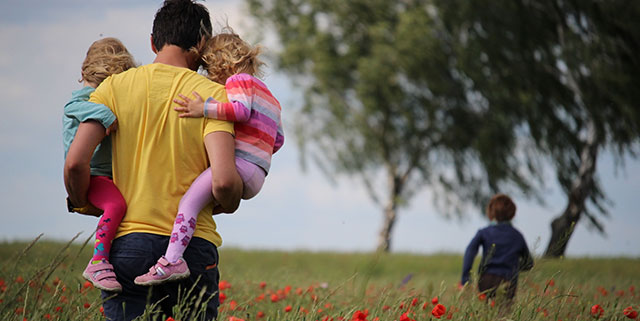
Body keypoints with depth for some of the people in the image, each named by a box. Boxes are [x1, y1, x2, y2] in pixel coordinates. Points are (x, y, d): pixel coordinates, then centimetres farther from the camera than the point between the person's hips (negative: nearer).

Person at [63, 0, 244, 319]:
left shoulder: (115, 87, 5)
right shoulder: (212, 94, 0)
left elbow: (75, 163, -5)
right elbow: (223, 181, -12)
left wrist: (81, 202, 16)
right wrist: (229, 204, 11)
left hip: (128, 243, 1)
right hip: (194, 246, -1)